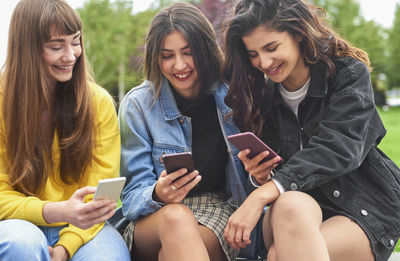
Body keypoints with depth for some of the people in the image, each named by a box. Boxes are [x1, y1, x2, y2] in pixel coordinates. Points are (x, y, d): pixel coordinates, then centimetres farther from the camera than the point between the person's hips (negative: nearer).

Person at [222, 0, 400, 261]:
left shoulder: (350, 73, -7)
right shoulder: (262, 94, 6)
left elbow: (338, 148, -24)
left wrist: (265, 192, -35)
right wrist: (260, 178, -19)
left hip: (367, 212, -3)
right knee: (290, 205, -35)